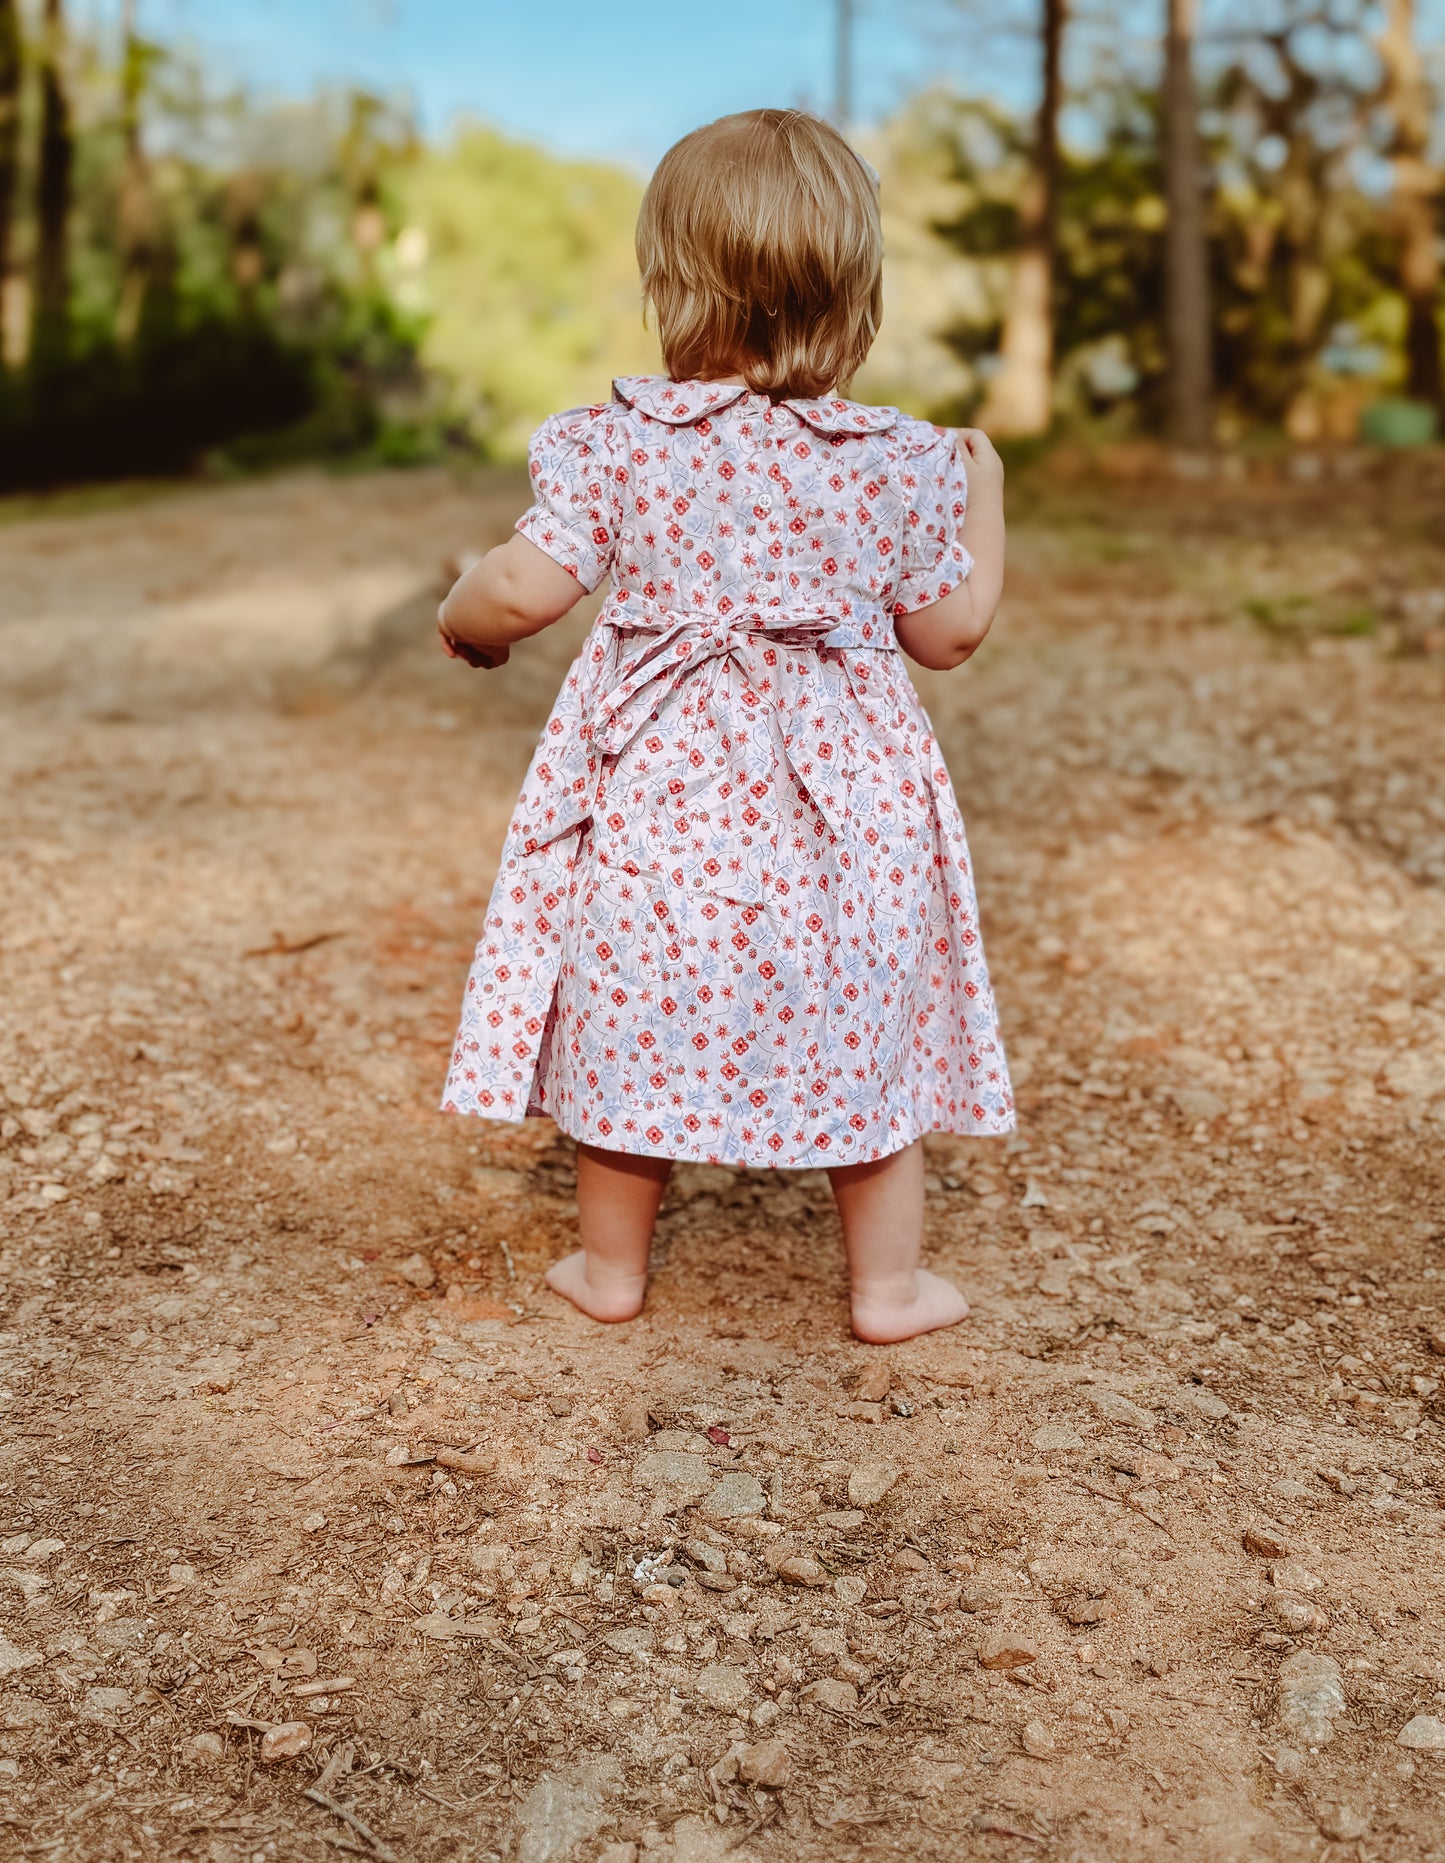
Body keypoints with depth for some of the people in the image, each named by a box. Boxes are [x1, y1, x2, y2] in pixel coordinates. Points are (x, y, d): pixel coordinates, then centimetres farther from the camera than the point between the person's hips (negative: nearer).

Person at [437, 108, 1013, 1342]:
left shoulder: (621, 442, -9)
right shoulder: (898, 463, -7)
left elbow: (523, 592, -12)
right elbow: (950, 633, 1)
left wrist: (463, 619, 11)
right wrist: (984, 497, 16)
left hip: (656, 790, 0)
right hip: (840, 800, 0)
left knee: (635, 1026, 16)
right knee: (867, 1032, 14)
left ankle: (611, 1266, 31)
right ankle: (890, 1283, 26)